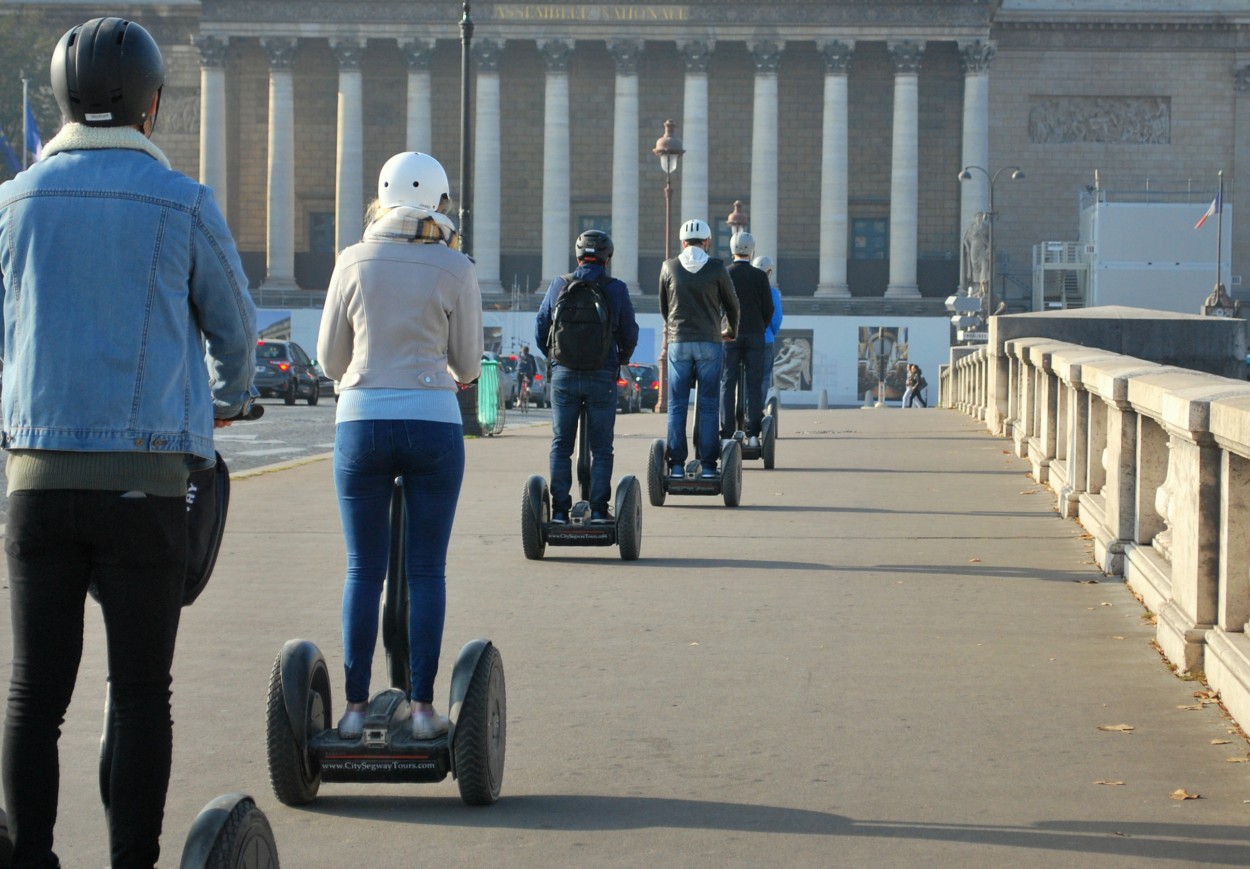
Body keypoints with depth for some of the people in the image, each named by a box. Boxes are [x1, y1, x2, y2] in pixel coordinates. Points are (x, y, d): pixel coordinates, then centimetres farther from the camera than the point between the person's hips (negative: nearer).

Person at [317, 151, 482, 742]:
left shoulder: (354, 263, 2)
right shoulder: (455, 270, 0)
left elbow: (330, 358, 9)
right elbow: (467, 366, 6)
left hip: (361, 422, 1)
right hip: (433, 423, -1)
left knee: (364, 571, 7)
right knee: (426, 571, 6)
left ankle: (356, 706, 7)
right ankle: (422, 705, 5)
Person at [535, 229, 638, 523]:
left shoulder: (559, 285, 0)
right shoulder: (616, 289, -3)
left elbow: (540, 329, 7)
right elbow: (629, 334, 4)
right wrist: (621, 359, 24)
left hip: (564, 374, 1)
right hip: (602, 377, -1)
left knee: (561, 446, 8)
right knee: (601, 448, 6)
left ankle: (560, 510, 5)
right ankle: (598, 509, 3)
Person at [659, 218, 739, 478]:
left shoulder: (669, 267, 1)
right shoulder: (716, 268, -3)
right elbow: (732, 304, 8)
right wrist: (731, 331, 27)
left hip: (678, 342, 1)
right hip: (710, 342, -1)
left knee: (677, 405, 4)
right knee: (708, 405, 2)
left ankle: (676, 465, 1)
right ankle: (708, 464, 0)